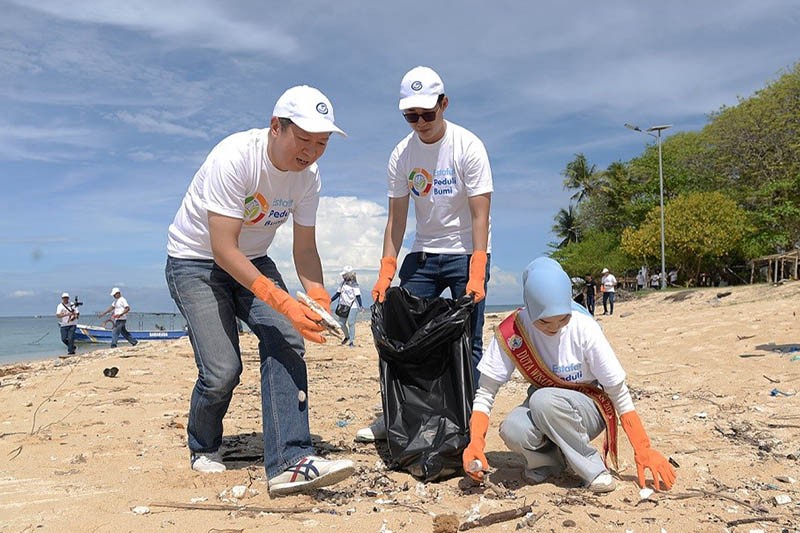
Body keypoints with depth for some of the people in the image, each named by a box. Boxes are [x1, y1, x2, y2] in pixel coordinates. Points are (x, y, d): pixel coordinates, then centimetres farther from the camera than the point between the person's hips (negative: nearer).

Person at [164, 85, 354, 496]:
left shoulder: (308, 175, -9)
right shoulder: (234, 157, -29)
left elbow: (304, 248, -4)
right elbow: (224, 250, -31)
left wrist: (319, 299, -23)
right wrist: (284, 302, -38)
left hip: (253, 262, 6)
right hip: (195, 261, -5)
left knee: (286, 341, -18)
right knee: (222, 370, -15)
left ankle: (289, 462, -17)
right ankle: (203, 448, 18)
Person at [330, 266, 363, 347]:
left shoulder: (354, 284, -8)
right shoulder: (342, 283, 9)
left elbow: (358, 296, -11)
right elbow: (338, 294, 17)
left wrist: (360, 305, -23)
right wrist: (330, 301, 13)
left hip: (352, 307, -6)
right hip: (343, 306, 6)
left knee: (351, 323, -9)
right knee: (341, 323, 6)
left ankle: (351, 341, -1)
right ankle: (347, 336, 31)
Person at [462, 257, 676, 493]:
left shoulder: (583, 328, -22)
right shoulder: (511, 332, -18)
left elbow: (619, 392, -15)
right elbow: (485, 391, -14)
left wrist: (643, 451, -15)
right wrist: (476, 443, -27)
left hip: (589, 408, -2)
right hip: (543, 408, 2)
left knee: (544, 399, -35)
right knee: (512, 431, -32)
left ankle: (594, 466, -10)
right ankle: (549, 460, 2)